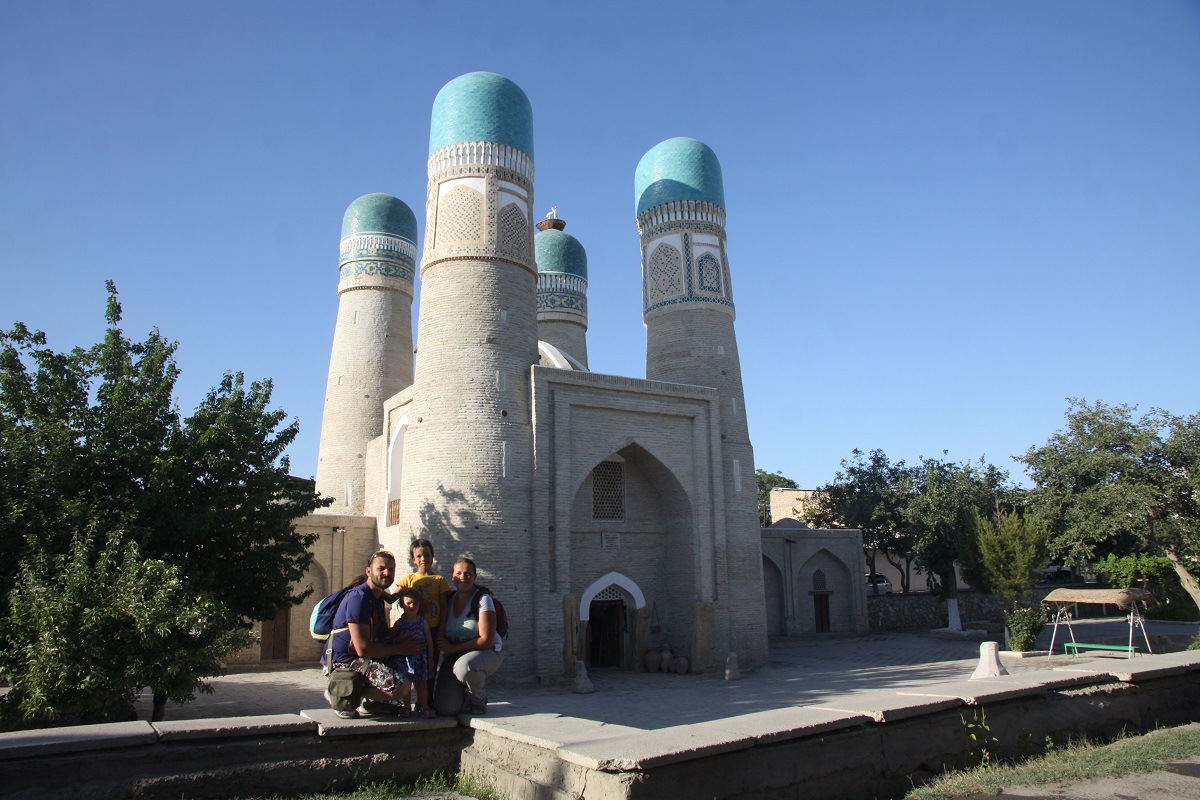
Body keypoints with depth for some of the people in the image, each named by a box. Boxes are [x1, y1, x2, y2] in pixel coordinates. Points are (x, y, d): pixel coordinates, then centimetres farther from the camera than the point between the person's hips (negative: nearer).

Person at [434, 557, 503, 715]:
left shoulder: (483, 599, -14)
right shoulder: (449, 600, 4)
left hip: (487, 652, -4)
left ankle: (479, 701, -8)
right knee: (444, 708, -14)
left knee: (463, 666, -40)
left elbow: (486, 641, -17)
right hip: (455, 655, 5)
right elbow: (443, 633, 14)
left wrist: (452, 648, -16)